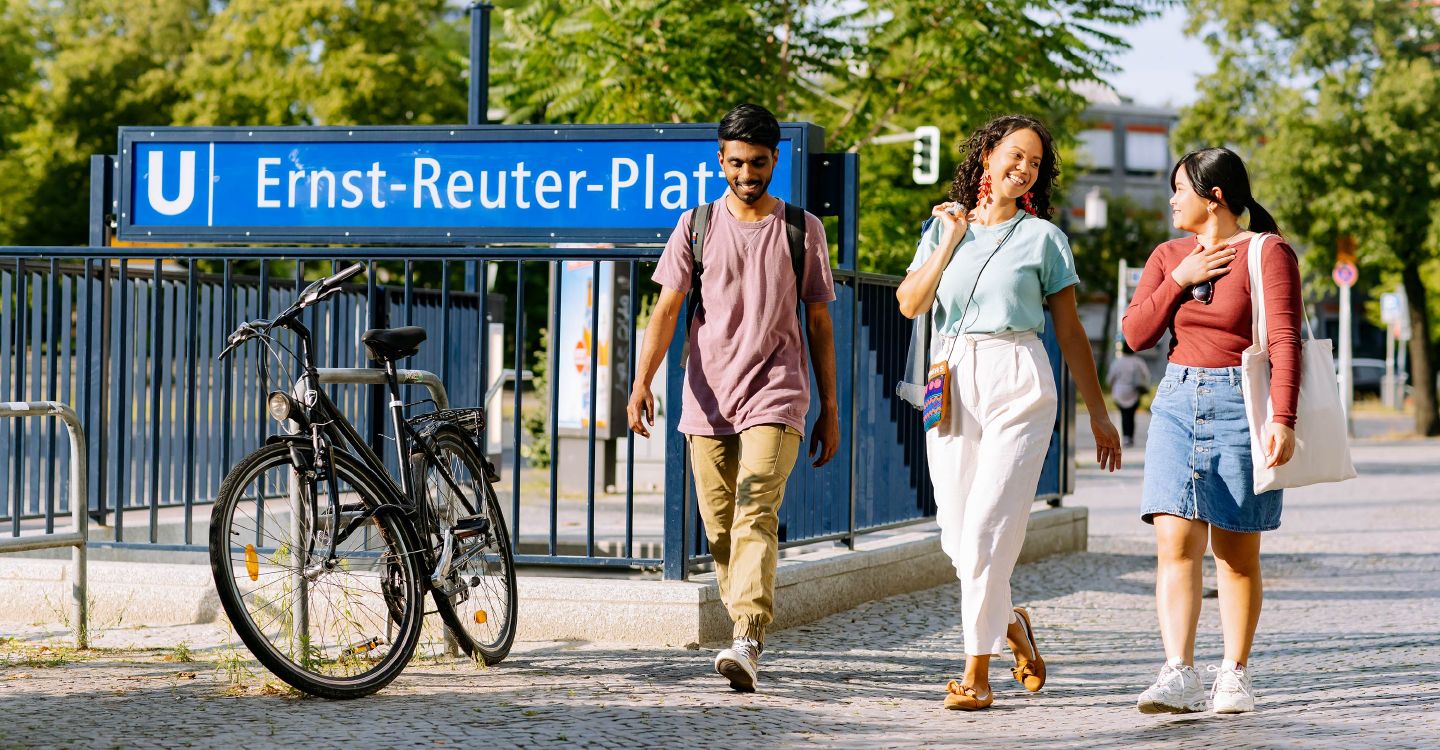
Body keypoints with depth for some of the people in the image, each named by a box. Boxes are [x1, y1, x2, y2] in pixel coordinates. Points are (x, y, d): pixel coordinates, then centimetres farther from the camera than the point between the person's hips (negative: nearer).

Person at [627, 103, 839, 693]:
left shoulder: (803, 230, 6)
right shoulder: (696, 226, 8)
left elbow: (818, 323, 11)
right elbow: (667, 308, 2)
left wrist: (830, 410, 9)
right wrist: (642, 381, -12)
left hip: (775, 396, -3)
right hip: (708, 399, 3)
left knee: (756, 512, -19)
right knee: (719, 529, 5)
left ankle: (747, 643, -30)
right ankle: (748, 636, 21)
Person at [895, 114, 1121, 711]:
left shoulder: (1043, 238, 6)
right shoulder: (943, 226, 13)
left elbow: (1069, 331, 9)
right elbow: (910, 303, 0)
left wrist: (1098, 414, 9)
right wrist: (951, 241, -5)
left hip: (1018, 386, -3)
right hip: (952, 385, 3)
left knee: (990, 525, -12)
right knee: (957, 532, 3)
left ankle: (976, 671, -7)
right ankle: (1008, 622, 31)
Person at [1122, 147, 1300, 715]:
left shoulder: (1267, 253, -5)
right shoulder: (1168, 257, 14)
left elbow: (1284, 341, -13)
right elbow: (1136, 334, 6)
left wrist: (1282, 420, -22)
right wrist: (1180, 279, -5)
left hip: (1241, 406, -4)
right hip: (1178, 403, 5)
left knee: (1236, 552, 2)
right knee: (1175, 544, -10)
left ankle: (1235, 674, 12)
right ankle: (1178, 675, -16)